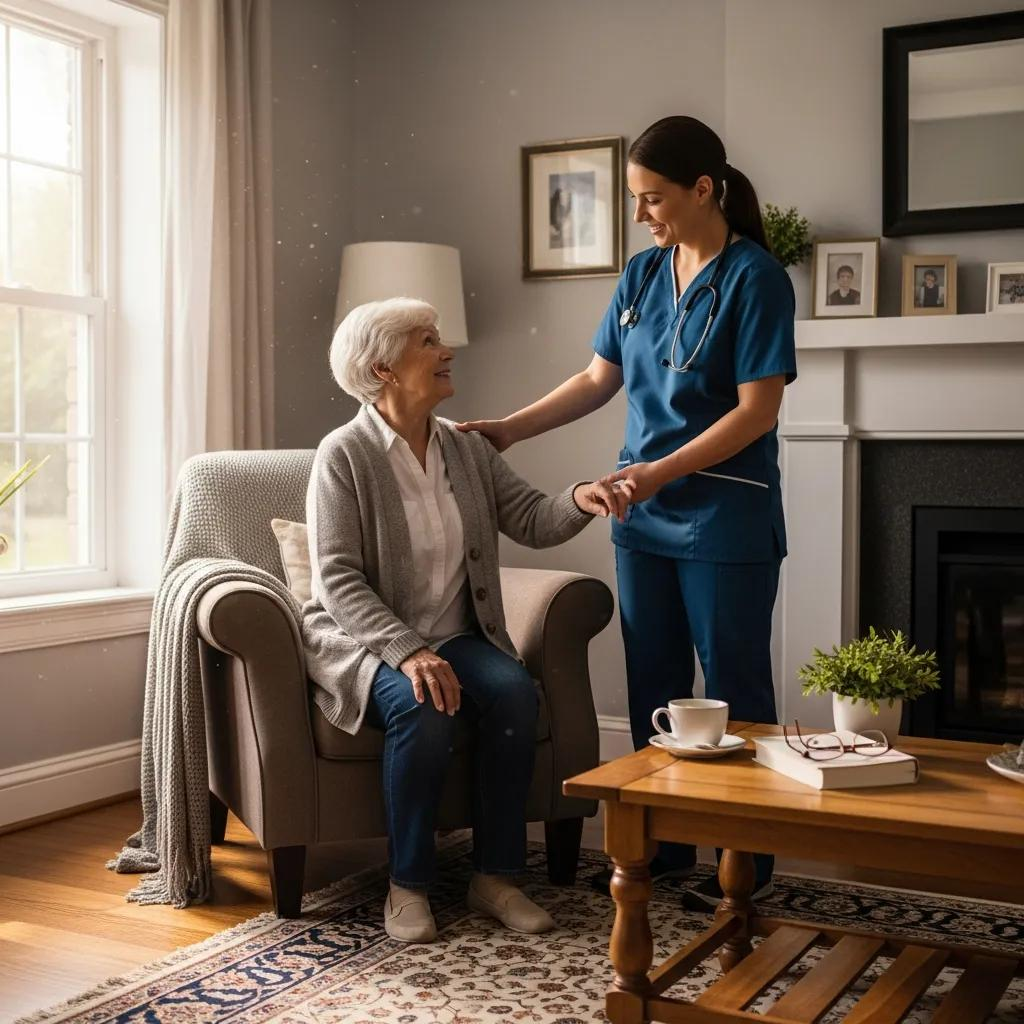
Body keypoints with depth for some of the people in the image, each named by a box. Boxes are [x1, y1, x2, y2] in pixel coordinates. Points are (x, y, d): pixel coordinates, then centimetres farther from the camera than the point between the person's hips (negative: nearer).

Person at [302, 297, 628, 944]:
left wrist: (579, 501, -22)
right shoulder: (344, 455, -10)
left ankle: (495, 877, -11)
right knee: (424, 709, -33)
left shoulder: (468, 449, 8)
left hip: (455, 635, 5)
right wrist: (407, 651, -28)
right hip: (366, 640, -5)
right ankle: (408, 885, -14)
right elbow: (339, 580, -16)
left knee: (515, 691, -24)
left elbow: (531, 519, 2)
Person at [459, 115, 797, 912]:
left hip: (727, 519, -6)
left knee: (735, 687, 4)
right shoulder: (643, 274, 8)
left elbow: (757, 410, -16)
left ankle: (749, 856, 18)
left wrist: (662, 471, -23)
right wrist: (508, 430, 5)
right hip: (646, 517, 7)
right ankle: (663, 841, 27)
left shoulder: (754, 276, -12)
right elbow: (598, 381, 13)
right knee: (653, 683, 13)